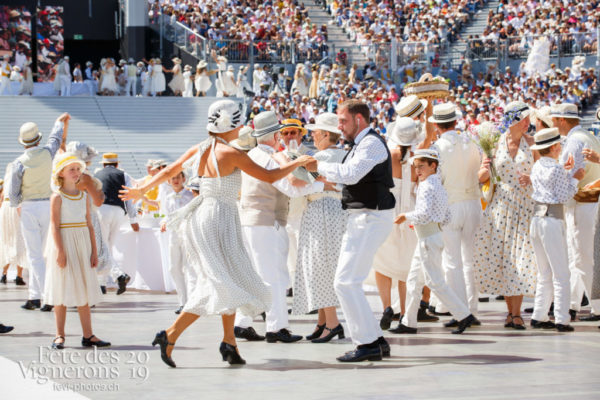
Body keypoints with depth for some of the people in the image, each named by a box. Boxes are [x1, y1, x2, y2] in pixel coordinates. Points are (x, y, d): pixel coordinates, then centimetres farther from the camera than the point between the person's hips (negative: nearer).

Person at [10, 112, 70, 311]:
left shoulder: (19, 164, -13)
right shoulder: (47, 153, -3)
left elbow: (13, 195, -8)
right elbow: (56, 138, 21)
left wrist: (17, 204, 16)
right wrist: (60, 122, 42)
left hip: (29, 208, -4)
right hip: (48, 205, 4)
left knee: (35, 255, -3)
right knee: (37, 252, 14)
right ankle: (34, 296, 16)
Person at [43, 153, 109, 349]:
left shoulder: (84, 196, 10)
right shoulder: (57, 197, -6)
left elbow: (89, 225, 11)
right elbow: (55, 226, -11)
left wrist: (94, 251, 7)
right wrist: (60, 250, -19)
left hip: (82, 247, 5)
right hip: (64, 243, -5)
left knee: (84, 292, 6)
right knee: (62, 291, -1)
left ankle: (88, 335, 9)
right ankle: (60, 335, 5)